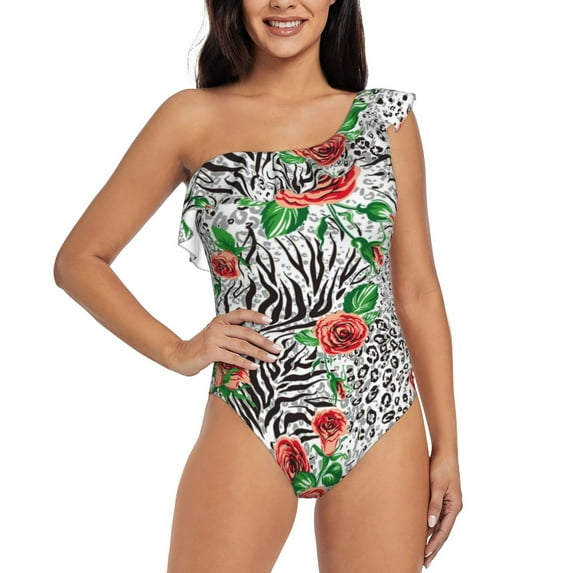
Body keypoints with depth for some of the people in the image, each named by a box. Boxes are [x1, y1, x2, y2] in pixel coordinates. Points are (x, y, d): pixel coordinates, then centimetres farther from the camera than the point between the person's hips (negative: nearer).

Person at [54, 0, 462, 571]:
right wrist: (176, 352, -4)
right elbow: (79, 259, 7)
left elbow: (418, 291, 9)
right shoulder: (193, 118, 3)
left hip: (386, 427, 2)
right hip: (250, 427, -1)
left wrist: (446, 443, 6)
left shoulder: (385, 117, 8)